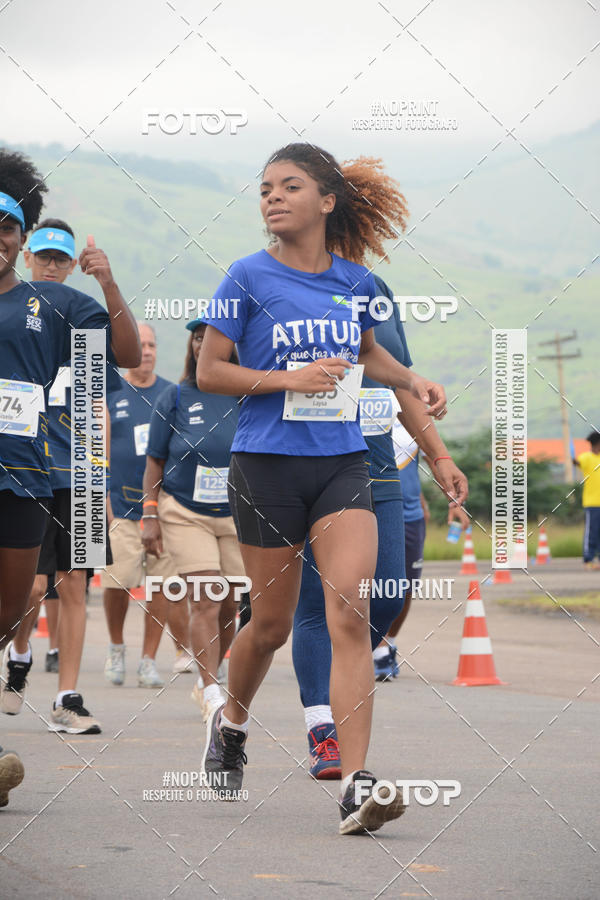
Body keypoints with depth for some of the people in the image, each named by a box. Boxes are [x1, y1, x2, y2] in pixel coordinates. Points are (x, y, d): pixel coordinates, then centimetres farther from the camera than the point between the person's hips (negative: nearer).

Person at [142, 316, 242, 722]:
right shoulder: (174, 399, 1)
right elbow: (155, 462, 5)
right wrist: (151, 517, -2)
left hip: (237, 516, 2)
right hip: (185, 514, -2)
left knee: (230, 606, 5)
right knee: (205, 602, -12)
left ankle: (206, 680, 24)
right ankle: (212, 694, -13)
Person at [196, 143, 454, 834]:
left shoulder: (356, 282, 7)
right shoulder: (249, 277, -3)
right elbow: (208, 371, -3)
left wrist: (412, 380, 9)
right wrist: (288, 379, -15)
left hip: (342, 465, 2)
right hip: (267, 464, -2)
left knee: (350, 614, -13)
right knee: (272, 625, 7)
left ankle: (355, 787, -18)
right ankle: (231, 719, 39)